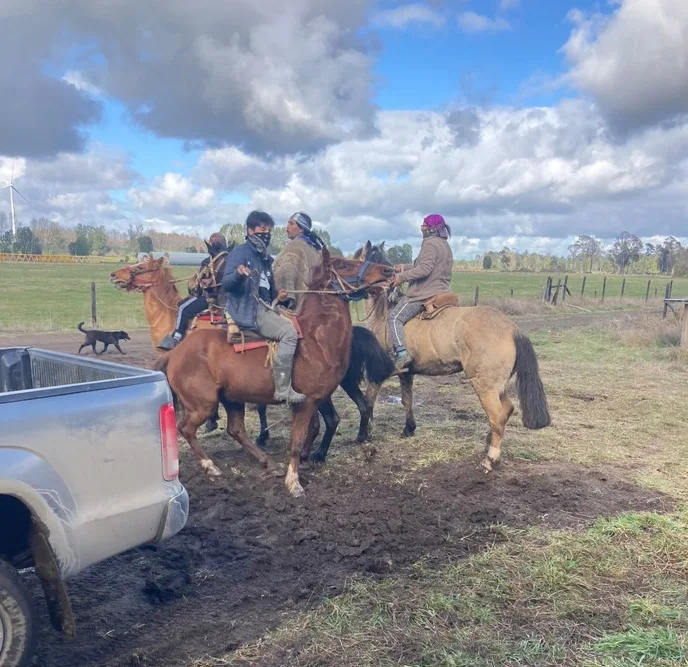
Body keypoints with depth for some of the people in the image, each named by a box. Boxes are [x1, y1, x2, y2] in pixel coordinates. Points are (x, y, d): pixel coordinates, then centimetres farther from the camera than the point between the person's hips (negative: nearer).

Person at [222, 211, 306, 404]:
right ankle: (283, 390, -27)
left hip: (265, 308, 9)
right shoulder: (240, 252, -5)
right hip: (247, 310, -9)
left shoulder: (265, 258, 20)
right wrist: (238, 274, -37)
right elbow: (226, 283, -18)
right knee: (288, 331, -26)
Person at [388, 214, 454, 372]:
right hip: (443, 292, 11)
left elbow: (424, 269, -24)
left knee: (394, 318, -10)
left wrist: (402, 277, -17)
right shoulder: (445, 245, 19)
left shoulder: (430, 244, -13)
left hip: (426, 293, -11)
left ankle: (402, 353, -25)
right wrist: (404, 267, 26)